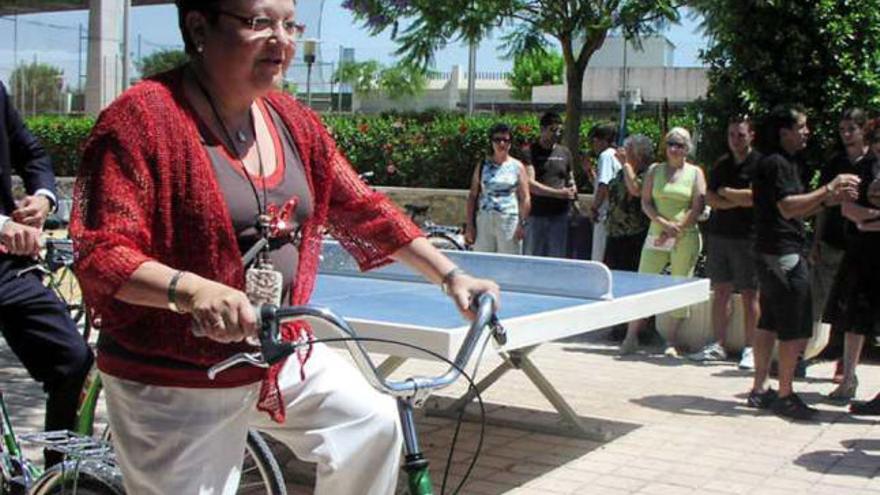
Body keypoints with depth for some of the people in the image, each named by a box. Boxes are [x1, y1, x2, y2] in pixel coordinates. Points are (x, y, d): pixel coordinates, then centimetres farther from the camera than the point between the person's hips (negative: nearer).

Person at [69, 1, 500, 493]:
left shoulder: (294, 121, 3)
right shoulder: (141, 118, -17)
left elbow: (363, 208, 10)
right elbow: (100, 255, -23)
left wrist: (450, 275, 7)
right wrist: (190, 289, -40)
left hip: (282, 355, 7)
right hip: (176, 384, -6)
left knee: (374, 422, 6)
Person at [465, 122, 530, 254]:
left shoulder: (517, 167, 6)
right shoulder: (482, 166, 11)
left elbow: (524, 198, 2)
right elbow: (472, 196, 10)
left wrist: (522, 224, -7)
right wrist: (470, 225, 3)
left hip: (509, 221, -2)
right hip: (484, 221, 2)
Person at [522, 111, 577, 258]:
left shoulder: (564, 152, 14)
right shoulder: (531, 152, -1)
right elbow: (530, 184, -11)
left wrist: (573, 189, -1)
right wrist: (558, 193, -15)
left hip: (560, 214, 4)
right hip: (536, 214, -4)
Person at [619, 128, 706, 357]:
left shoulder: (695, 173, 5)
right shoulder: (655, 170, 10)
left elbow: (697, 209, -3)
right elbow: (645, 203, 3)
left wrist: (676, 230, -11)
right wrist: (664, 223, -12)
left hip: (685, 239, -2)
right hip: (656, 235, 2)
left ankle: (671, 342, 8)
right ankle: (631, 336, 6)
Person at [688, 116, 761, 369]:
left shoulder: (759, 164, -3)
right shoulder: (720, 165, 14)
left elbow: (753, 196, -15)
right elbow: (710, 199, 4)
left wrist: (725, 192, -5)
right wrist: (738, 201, -9)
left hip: (747, 237, -5)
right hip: (718, 234, 5)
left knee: (749, 295, -1)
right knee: (721, 291, 7)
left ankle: (750, 349, 5)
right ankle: (718, 345, 14)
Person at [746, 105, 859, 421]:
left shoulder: (788, 163, 18)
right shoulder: (775, 163, -14)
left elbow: (798, 212, 20)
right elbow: (788, 207, -24)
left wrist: (831, 197, 9)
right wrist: (829, 189, -22)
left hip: (774, 254, 11)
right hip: (783, 253, -11)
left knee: (769, 323, 12)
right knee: (796, 330, -6)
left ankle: (760, 390, 18)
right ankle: (785, 395, 1)